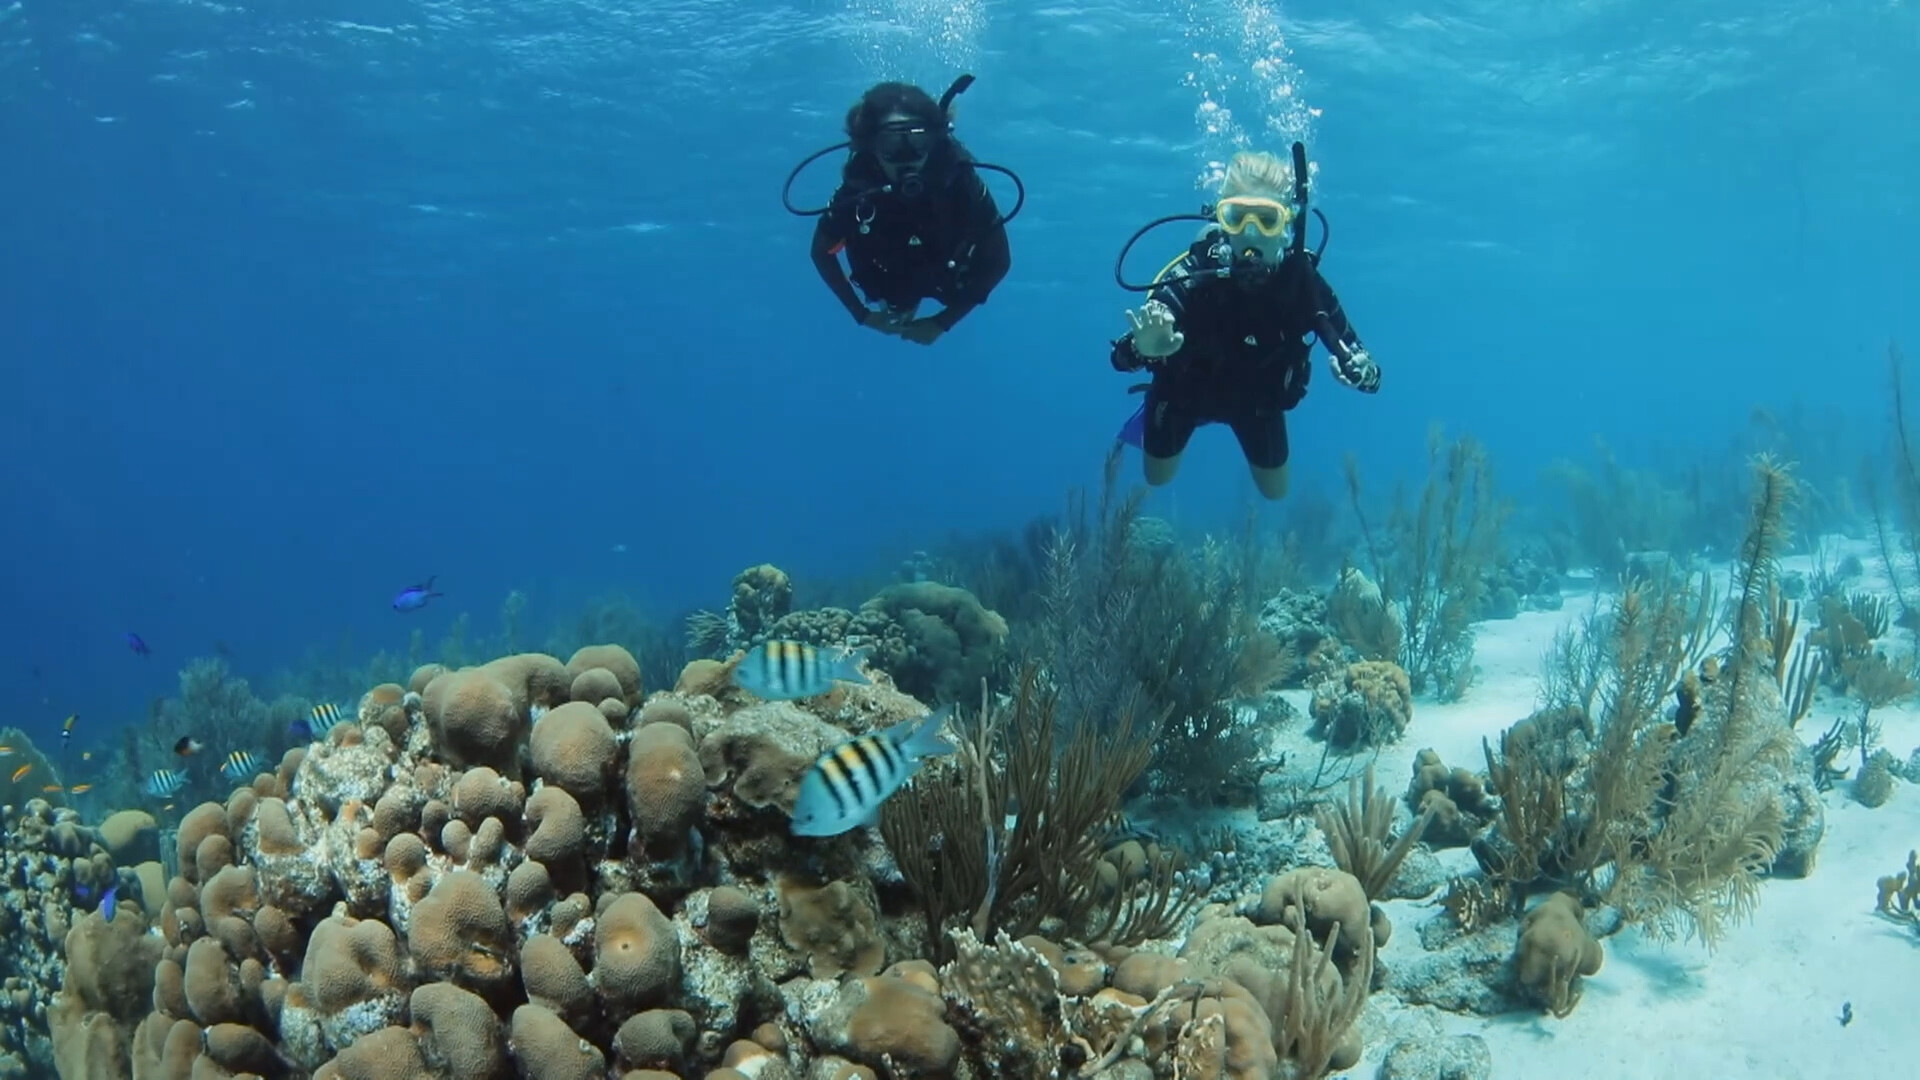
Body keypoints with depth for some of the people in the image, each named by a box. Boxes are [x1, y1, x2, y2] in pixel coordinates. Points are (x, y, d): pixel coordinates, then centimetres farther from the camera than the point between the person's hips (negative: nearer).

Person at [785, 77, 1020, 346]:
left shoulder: (960, 183, -40)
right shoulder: (857, 191, -38)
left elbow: (998, 261, -26)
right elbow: (821, 253, -17)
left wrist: (942, 322, -24)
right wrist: (862, 314, -15)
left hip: (951, 284, 0)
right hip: (891, 290, 0)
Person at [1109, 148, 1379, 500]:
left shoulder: (1303, 280, -32)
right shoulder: (1194, 273, -40)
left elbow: (1357, 357, -24)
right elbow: (1121, 357, -46)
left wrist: (1362, 371, -50)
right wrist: (1142, 348, -71)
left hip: (1257, 398, 2)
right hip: (1186, 391, -2)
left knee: (1275, 491, 20)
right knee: (1158, 479, 19)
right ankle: (1152, 416, 48)